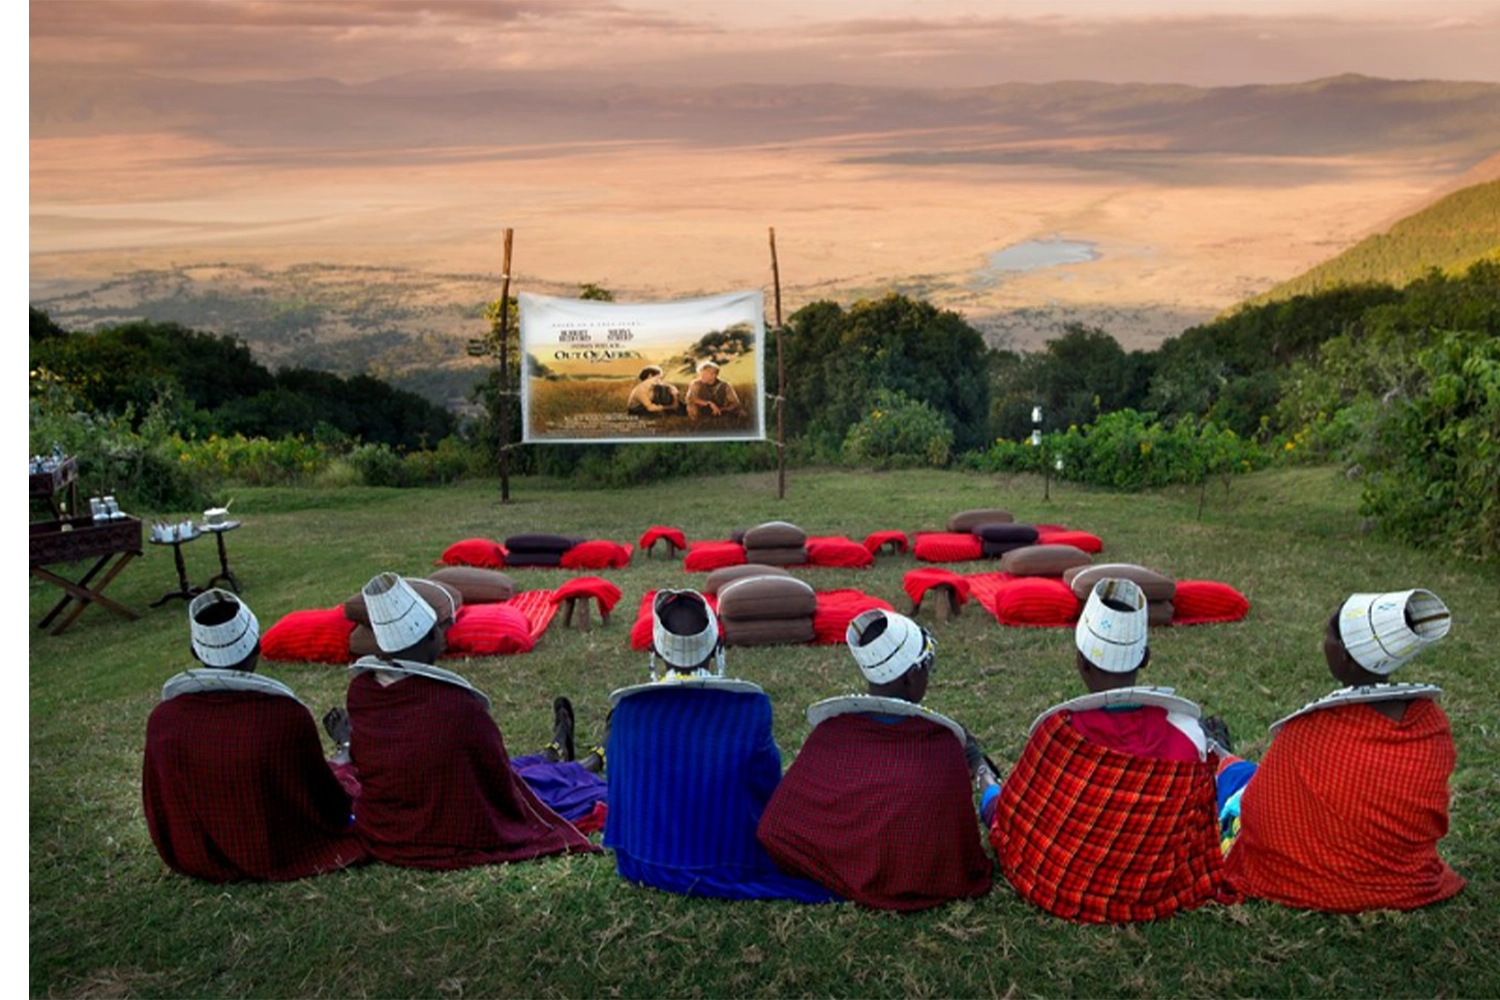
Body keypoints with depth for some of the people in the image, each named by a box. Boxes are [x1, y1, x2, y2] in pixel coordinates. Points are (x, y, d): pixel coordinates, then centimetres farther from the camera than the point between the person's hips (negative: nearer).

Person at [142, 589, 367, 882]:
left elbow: (158, 810, -2)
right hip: (282, 855, -4)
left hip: (197, 859, 4)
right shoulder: (287, 715, -30)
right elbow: (328, 808, -15)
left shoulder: (162, 719, -18)